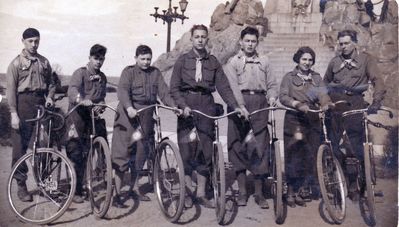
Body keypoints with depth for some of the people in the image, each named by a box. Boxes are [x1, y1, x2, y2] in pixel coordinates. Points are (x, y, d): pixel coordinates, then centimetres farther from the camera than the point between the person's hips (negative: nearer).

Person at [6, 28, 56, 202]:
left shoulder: (44, 62, 12)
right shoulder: (16, 63, 0)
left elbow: (51, 83, 18)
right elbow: (11, 89, -4)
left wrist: (49, 97, -2)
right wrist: (14, 114, -11)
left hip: (41, 104, 3)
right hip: (23, 104, -3)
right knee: (20, 146, -1)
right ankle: (21, 185, 9)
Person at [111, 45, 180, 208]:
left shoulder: (155, 73, 12)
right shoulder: (128, 72, -2)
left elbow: (163, 92, 2)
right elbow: (123, 91, -17)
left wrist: (174, 106, -15)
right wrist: (129, 108, -35)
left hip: (146, 117, 5)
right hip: (128, 115, -5)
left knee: (141, 153, 11)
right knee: (123, 153, -6)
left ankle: (134, 189, 27)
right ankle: (117, 194, 1)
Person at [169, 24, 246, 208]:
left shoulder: (213, 62, 9)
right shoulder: (182, 60, 3)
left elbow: (223, 86, 2)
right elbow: (174, 88, -2)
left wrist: (235, 106, -10)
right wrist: (183, 106, -17)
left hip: (206, 106, 2)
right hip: (187, 107, -2)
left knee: (205, 151, 3)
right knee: (186, 151, 0)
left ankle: (201, 194, 14)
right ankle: (187, 192, 13)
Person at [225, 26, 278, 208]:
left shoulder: (264, 61, 18)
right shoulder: (233, 62, 7)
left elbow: (272, 83, 13)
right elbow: (233, 86, -7)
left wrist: (272, 96, -8)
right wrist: (241, 107, -20)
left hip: (260, 104, 2)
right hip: (239, 104, -2)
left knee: (260, 147, 0)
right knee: (239, 146, 0)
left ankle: (259, 193, 8)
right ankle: (242, 191, 11)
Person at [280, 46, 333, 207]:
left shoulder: (316, 78, 16)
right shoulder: (289, 77, 6)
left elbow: (323, 94, 0)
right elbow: (283, 97, -7)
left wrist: (326, 103, -23)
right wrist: (298, 104, -24)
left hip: (313, 120, 3)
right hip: (294, 119, -3)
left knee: (311, 154, 1)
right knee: (294, 155, -5)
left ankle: (304, 188, 15)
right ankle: (291, 192, 4)